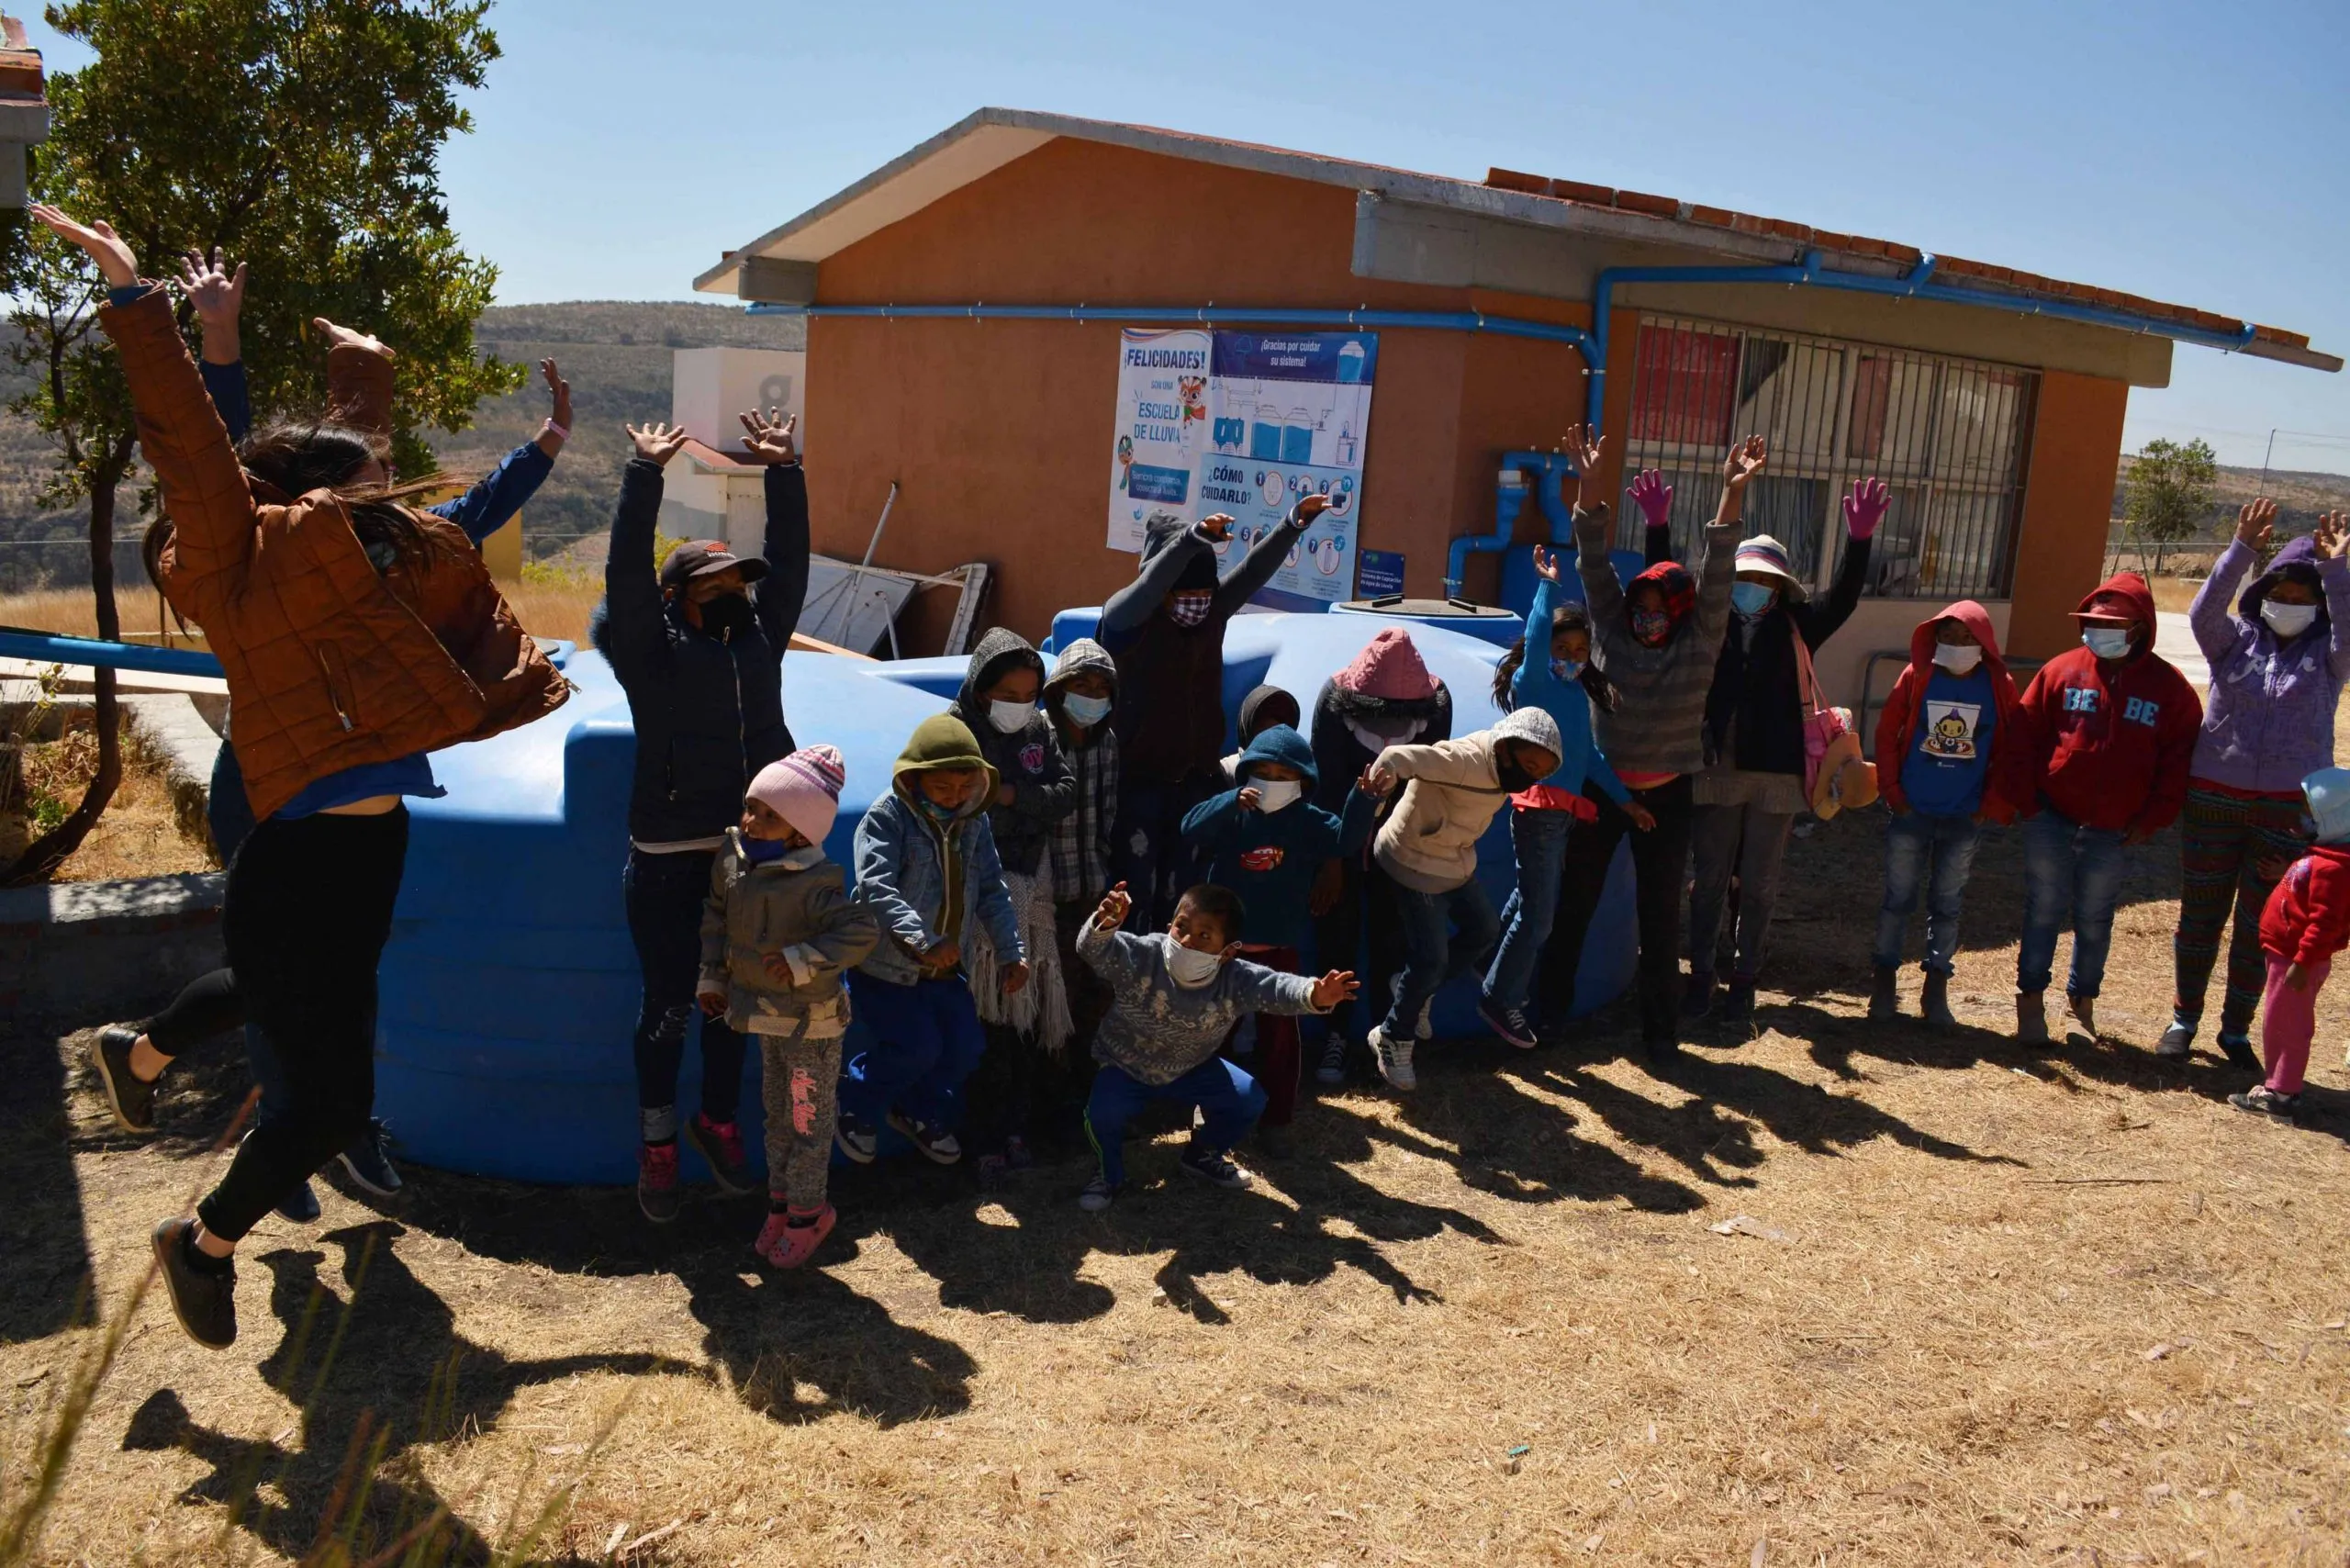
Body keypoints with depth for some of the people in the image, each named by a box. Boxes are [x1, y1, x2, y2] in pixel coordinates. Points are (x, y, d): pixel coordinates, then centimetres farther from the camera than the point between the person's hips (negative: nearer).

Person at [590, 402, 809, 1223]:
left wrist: (783, 470, 1)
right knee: (668, 1007, 5)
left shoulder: (760, 637, 9)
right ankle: (656, 1141, 20)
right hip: (669, 861, -4)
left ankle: (718, 1120, 33)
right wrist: (645, 476, -18)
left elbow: (788, 561, 6)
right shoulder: (652, 650, -3)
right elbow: (625, 573, -15)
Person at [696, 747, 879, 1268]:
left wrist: (803, 961, -33)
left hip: (811, 1021, -7)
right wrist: (711, 977, 12)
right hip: (765, 1014, 7)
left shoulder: (815, 883, -27)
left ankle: (806, 1210, 22)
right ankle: (781, 1200, 36)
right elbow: (716, 916, 12)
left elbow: (863, 930, -32)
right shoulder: (731, 861, -4)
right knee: (776, 1113, 21)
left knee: (808, 1121, 6)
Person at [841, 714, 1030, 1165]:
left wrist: (1011, 952, -8)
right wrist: (925, 941, -41)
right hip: (885, 966, -6)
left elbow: (992, 891, 4)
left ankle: (921, 1112, 29)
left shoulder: (973, 823, 2)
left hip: (944, 968, 6)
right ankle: (857, 1107, 15)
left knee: (966, 1046, 1)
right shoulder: (887, 816, -18)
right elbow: (875, 888, -30)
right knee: (918, 1047, -13)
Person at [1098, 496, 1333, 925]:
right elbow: (1149, 584, -35)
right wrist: (1192, 539, -49)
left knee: (1182, 885, 13)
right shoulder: (1126, 618, -16)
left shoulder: (1214, 611, -1)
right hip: (1139, 776, -5)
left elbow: (1255, 569, -8)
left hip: (1197, 774, 5)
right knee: (1137, 883, 2)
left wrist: (1295, 523, -22)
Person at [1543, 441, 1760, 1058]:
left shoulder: (1700, 643, -4)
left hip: (1665, 795, -1)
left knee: (1660, 914, 5)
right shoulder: (1611, 630, 0)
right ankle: (1550, 1007, 21)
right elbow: (1595, 565, -7)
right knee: (1574, 900, 8)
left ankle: (1660, 1028, 14)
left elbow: (1716, 574, -14)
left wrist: (1733, 494, -24)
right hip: (1601, 787, 1)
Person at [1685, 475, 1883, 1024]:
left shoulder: (1795, 630, 5)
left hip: (1776, 774, 0)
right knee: (1710, 880, 7)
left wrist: (1859, 540, -22)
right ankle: (1700, 975, 17)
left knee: (1758, 886, 8)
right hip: (1715, 771, 0)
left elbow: (1841, 600, -8)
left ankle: (1744, 980, 19)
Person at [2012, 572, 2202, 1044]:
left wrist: (2152, 818, -3)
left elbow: (2179, 758, 3)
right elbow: (2026, 735, 2)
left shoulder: (2169, 687, 0)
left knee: (2094, 919, 9)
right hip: (2051, 819, 0)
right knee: (2044, 910, 4)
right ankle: (2030, 1001, 13)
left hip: (2113, 829, 0)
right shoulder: (2062, 670, -1)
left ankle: (2083, 1001, 26)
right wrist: (2027, 797, -4)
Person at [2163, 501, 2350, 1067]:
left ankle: (2237, 1029, 23)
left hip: (2290, 808, 0)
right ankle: (2184, 1019, 24)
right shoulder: (2235, 639, 1)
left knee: (2261, 925, 8)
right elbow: (2203, 611, -18)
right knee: (2200, 915, 9)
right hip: (2214, 798, 0)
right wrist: (2242, 551, -29)